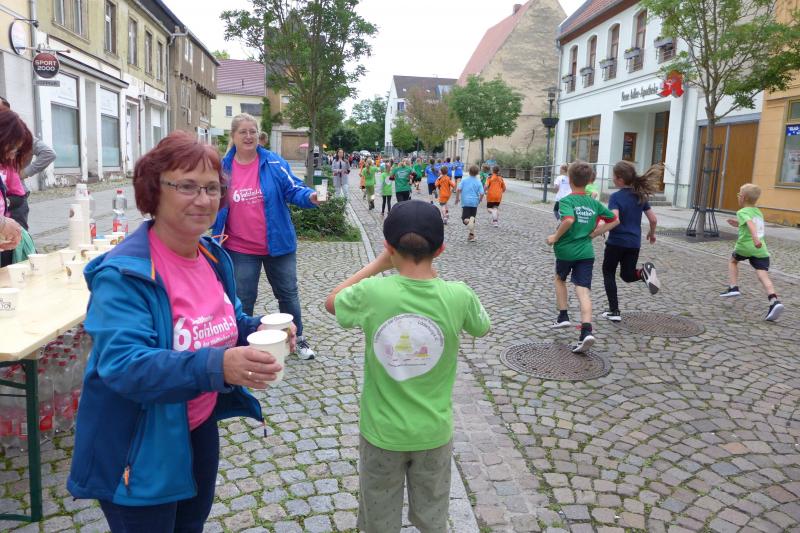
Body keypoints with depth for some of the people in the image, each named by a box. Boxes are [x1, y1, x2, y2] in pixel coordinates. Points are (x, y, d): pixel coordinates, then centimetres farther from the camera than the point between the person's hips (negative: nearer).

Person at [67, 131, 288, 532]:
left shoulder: (215, 257, -2)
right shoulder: (123, 274, -26)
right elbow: (122, 364, -34)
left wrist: (257, 331, -13)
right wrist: (217, 366, -47)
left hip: (200, 429, 7)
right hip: (138, 448, -7)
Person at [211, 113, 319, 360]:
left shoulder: (274, 162, -6)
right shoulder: (223, 168, -2)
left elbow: (292, 189, -11)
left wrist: (310, 197, -31)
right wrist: (216, 232, -1)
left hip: (277, 244, 0)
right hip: (240, 250, 1)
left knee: (288, 294, 14)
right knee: (242, 300, 11)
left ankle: (298, 339, 33)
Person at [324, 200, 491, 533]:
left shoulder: (371, 292, -20)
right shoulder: (458, 295, -18)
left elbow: (331, 302, 4)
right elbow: (482, 328, 6)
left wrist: (378, 264, 2)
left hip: (381, 432, 0)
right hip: (433, 433, 1)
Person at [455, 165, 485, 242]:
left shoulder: (464, 180, -2)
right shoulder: (478, 182, -1)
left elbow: (458, 189, -10)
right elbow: (481, 193, -6)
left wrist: (457, 198, 5)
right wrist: (480, 200, 14)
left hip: (465, 202, -2)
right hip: (474, 202, 2)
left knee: (465, 218, 3)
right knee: (472, 217, 15)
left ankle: (468, 221, -34)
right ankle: (471, 235, 7)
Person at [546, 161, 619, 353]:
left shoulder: (566, 201, -10)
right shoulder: (594, 203, 8)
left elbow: (569, 220, -29)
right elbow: (615, 220, 15)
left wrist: (555, 237, -16)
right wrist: (594, 233, 12)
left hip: (565, 250, -3)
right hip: (586, 252, 3)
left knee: (560, 279, 26)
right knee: (583, 290, -3)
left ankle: (563, 316, 25)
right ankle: (586, 331, -19)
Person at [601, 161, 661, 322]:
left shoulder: (615, 197, -12)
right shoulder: (640, 195, 6)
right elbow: (653, 219, 8)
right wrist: (652, 233, 25)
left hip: (616, 242, -5)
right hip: (634, 243, 5)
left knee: (608, 274, 14)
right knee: (627, 275, 20)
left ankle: (614, 311, 10)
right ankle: (644, 272, -15)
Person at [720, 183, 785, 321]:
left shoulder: (743, 212, 0)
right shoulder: (758, 212, 23)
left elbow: (751, 224, -21)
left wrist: (755, 238, -36)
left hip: (745, 246, -5)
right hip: (760, 249, 5)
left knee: (733, 260, 26)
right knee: (763, 275, -6)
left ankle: (733, 287, 18)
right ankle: (774, 301, -25)